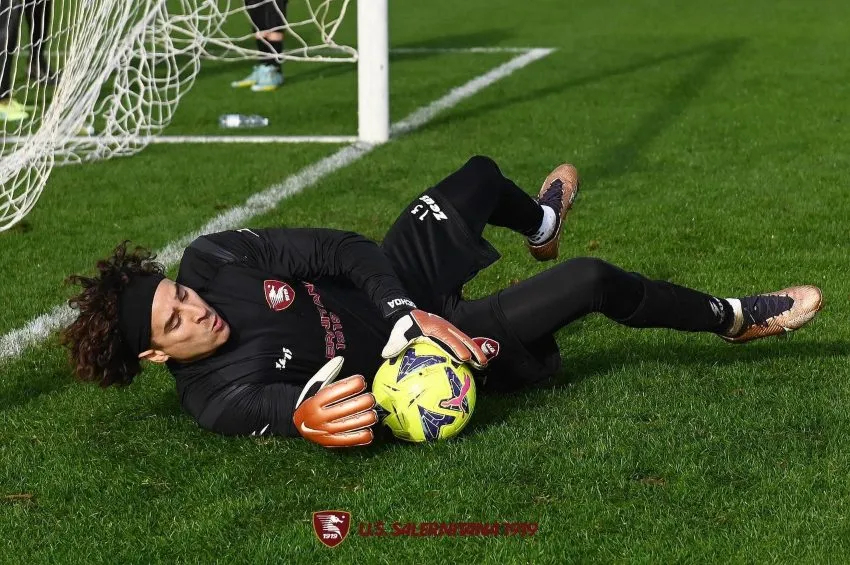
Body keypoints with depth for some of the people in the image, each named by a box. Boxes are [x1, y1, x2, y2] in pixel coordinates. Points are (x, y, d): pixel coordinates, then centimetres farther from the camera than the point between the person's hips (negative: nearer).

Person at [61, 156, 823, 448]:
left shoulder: (210, 259, -15)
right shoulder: (216, 396, -27)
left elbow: (336, 249, -16)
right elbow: (267, 402, -45)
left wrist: (408, 313, -27)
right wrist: (306, 414, -70)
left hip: (393, 288, 6)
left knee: (477, 176, 23)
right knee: (593, 282, -13)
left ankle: (539, 225, 63)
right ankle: (733, 319, 15)